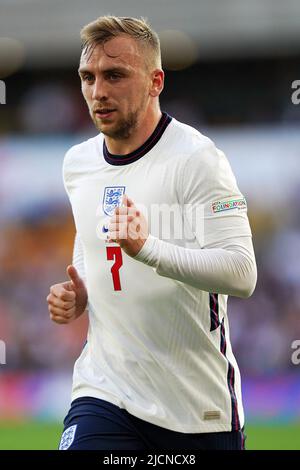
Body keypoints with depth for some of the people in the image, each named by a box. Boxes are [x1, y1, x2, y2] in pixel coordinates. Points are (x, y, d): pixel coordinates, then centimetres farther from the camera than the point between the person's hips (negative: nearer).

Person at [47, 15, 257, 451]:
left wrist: (148, 248, -35)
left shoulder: (195, 158, -11)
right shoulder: (77, 163, 10)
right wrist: (77, 294, 7)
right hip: (104, 394, 4)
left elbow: (242, 274, -22)